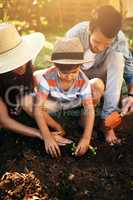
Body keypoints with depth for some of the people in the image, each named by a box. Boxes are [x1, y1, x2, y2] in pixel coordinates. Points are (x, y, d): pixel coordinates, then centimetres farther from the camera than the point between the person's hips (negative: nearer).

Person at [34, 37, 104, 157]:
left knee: (99, 84, -24)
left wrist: (86, 138, -40)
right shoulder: (47, 77, -34)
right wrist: (47, 137, -42)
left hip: (74, 102, 2)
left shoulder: (83, 80, -28)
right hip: (52, 104, -1)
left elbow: (89, 109, -30)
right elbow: (39, 107, -36)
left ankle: (83, 120, -5)